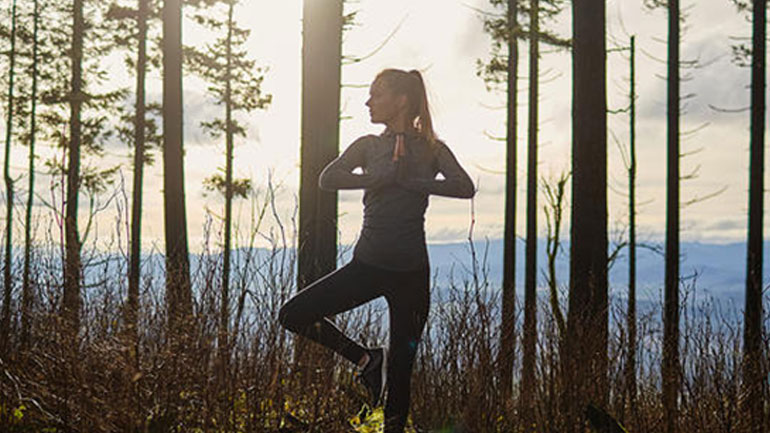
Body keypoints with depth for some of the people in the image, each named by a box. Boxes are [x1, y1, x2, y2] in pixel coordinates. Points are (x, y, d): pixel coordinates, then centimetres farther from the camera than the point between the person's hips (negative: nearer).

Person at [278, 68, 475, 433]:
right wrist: (381, 177, -15)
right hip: (367, 265, 3)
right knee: (293, 315, -7)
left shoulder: (431, 149, 3)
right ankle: (367, 360, 7)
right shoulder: (368, 146, 9)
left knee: (400, 369, 2)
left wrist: (411, 182, -18)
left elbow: (465, 187, -15)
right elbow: (328, 179, -8)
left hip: (411, 272, -3)